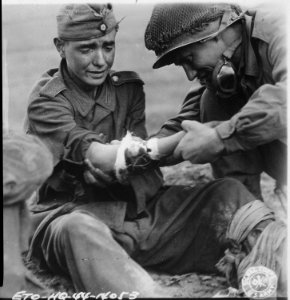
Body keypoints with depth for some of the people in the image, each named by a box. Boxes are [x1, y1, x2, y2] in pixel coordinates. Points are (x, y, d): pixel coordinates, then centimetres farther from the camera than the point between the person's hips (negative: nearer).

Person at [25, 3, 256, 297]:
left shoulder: (128, 88, 13)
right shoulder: (45, 100, -3)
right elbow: (100, 156, -20)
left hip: (140, 206, 5)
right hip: (77, 211, -4)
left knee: (229, 192, -13)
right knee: (78, 230, -40)